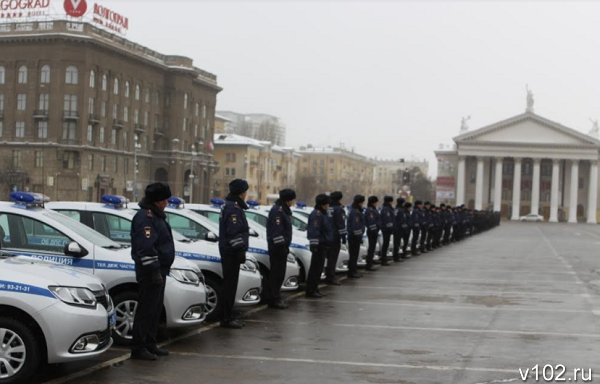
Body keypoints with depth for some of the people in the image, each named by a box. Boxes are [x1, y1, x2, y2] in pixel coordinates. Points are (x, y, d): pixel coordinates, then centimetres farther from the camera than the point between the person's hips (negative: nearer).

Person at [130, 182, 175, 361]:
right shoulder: (145, 217, -16)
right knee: (146, 310, -7)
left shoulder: (156, 216, 18)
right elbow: (146, 247, -23)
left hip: (159, 271, 11)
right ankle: (138, 348, -2)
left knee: (155, 310, 15)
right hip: (150, 272, -11)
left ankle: (150, 344, 24)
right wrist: (153, 269, -24)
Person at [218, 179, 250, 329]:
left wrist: (241, 249, 22)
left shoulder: (229, 206, 18)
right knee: (230, 284, -7)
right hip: (231, 252, -10)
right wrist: (241, 250, -19)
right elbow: (234, 232, -21)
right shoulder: (233, 208, -15)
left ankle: (228, 316, 19)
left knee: (230, 284, 13)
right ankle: (226, 318, -3)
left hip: (228, 251, 10)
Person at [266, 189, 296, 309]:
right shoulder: (277, 210, -15)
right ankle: (274, 299, -2)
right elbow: (276, 231, -22)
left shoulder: (284, 210, 17)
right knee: (277, 273, -6)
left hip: (282, 246, 10)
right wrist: (280, 245, -23)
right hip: (277, 248, -10)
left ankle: (274, 298, 21)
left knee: (279, 274, 13)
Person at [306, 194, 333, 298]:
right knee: (315, 268, -8)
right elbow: (314, 231, -22)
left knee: (318, 268, 12)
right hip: (319, 245, -10)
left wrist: (327, 244, 29)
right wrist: (314, 245, -26)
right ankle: (310, 290, -5)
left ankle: (314, 289, 18)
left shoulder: (323, 214, 19)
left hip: (323, 245, 10)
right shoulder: (316, 214, -14)